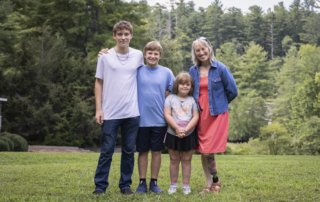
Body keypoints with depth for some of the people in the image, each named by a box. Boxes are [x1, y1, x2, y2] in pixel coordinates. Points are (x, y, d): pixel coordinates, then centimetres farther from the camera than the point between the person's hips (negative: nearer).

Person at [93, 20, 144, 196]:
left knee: (129, 151, 8)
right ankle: (100, 185, 10)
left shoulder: (138, 56, 7)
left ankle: (125, 185, 18)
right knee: (106, 151, 0)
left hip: (132, 113, 2)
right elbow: (99, 83, 5)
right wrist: (98, 108, -1)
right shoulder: (105, 56, 3)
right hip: (110, 113, -2)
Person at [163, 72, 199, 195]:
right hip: (173, 134, 0)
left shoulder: (192, 100, 2)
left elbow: (195, 117, -5)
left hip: (189, 135, 0)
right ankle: (173, 184, 15)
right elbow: (167, 115, -7)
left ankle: (186, 185, 11)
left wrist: (185, 130, -17)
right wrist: (177, 128, -17)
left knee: (186, 160, 6)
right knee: (174, 160, 7)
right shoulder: (170, 98, 1)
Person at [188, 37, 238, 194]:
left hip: (217, 114, -4)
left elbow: (232, 91, -1)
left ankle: (216, 180, 12)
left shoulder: (221, 69, -6)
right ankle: (209, 185, 17)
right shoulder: (193, 71, 6)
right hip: (200, 114, 4)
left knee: (208, 151, -10)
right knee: (202, 151, 5)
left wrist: (219, 103, 8)